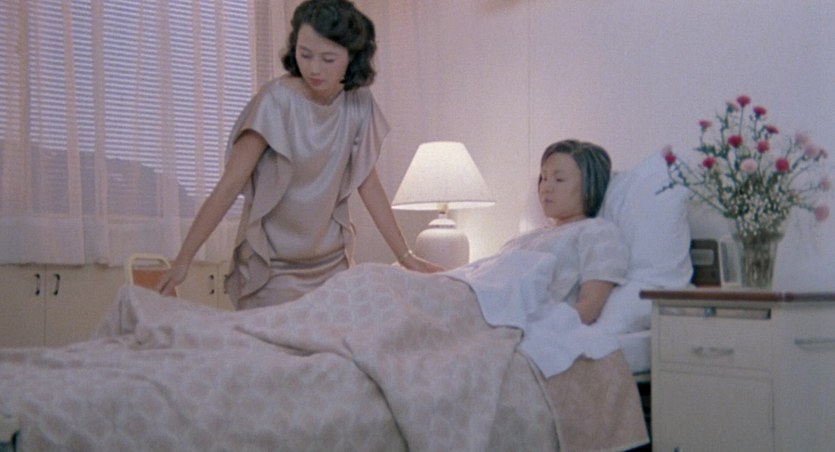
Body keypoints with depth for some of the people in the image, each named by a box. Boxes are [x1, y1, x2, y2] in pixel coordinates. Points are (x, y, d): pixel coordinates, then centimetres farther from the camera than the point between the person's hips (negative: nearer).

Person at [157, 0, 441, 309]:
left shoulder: (359, 104, -4)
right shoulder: (276, 101, -18)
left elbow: (368, 185, 2)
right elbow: (230, 185, -20)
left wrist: (405, 256, 0)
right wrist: (183, 258, -25)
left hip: (332, 262, 4)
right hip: (273, 267, -4)